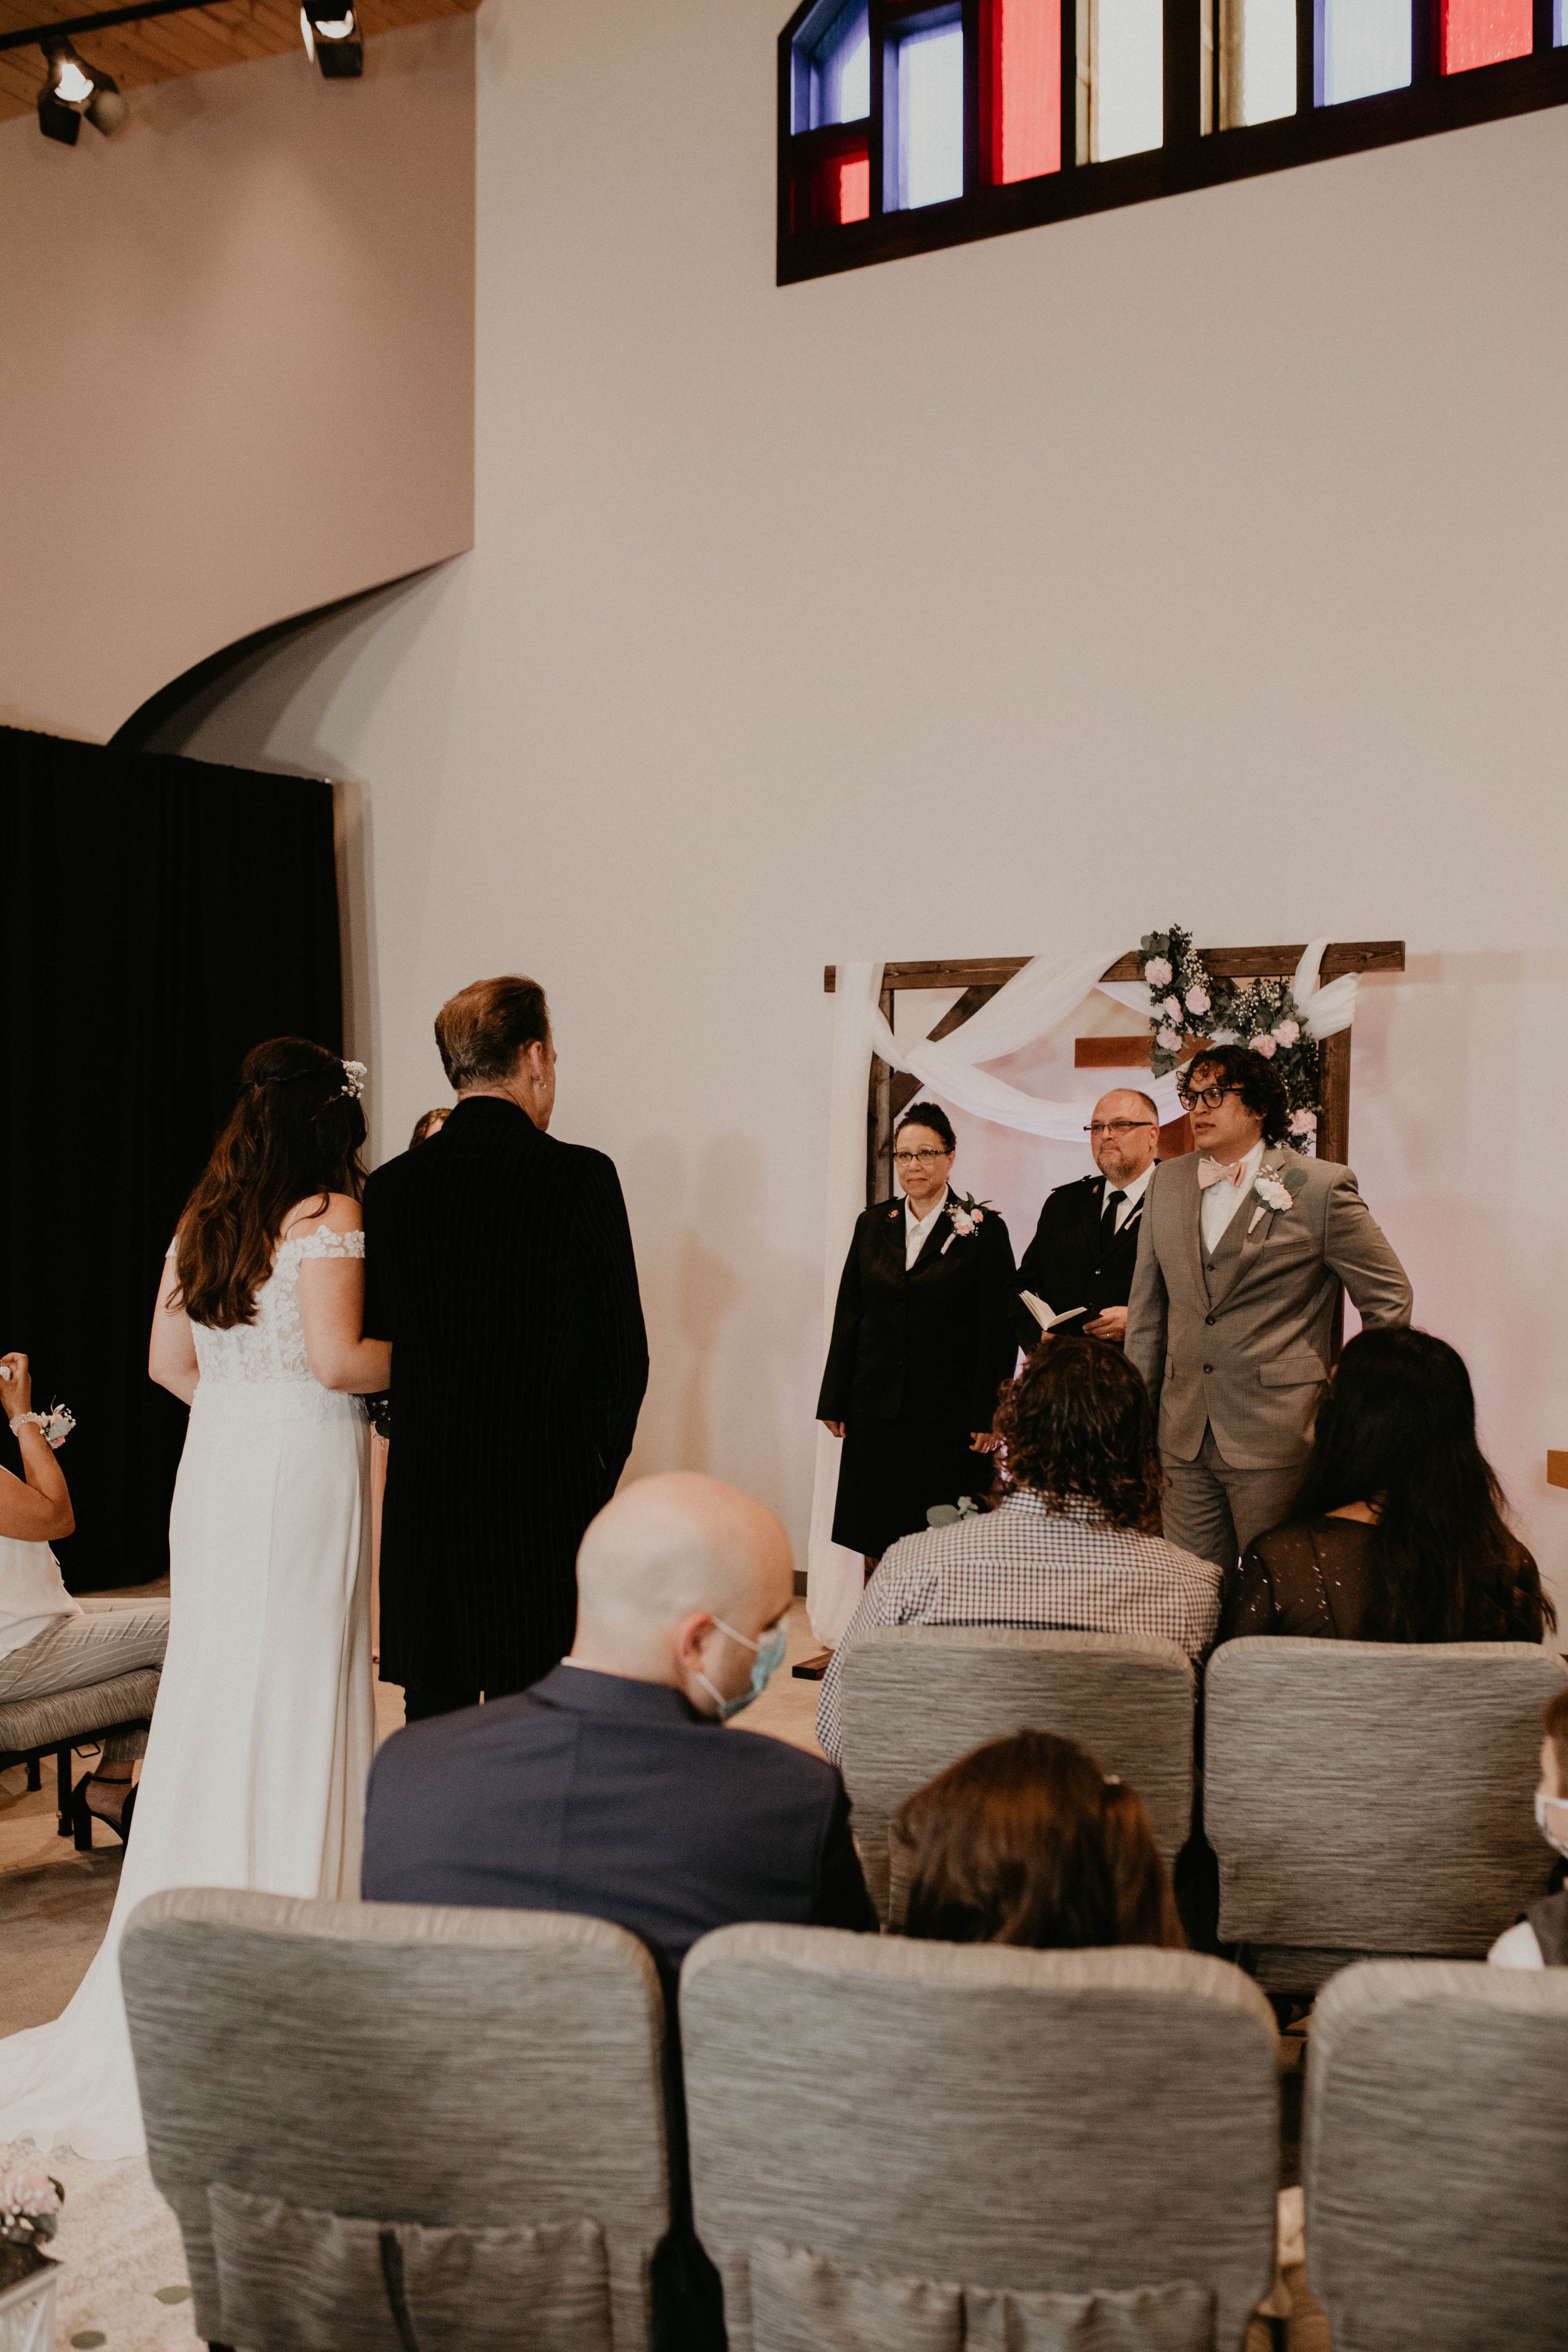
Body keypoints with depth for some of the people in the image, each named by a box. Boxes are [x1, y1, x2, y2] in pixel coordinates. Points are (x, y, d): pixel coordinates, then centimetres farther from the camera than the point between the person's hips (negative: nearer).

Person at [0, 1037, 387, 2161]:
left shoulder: (206, 1217, 10)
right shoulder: (327, 1212, -11)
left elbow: (168, 1360, 13)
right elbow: (336, 1358, -19)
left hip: (217, 1461, 7)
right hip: (303, 1469, -7)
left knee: (214, 1687, 12)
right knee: (293, 1698, 2)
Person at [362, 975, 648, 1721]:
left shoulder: (390, 1185, 2)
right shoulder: (581, 1176, -9)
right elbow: (625, 1351, -7)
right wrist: (597, 1469, 7)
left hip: (425, 1497, 4)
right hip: (551, 1495, -3)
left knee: (431, 1721, 11)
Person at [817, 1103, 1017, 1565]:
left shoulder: (982, 1229, -3)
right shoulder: (873, 1224, 9)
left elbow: (999, 1330, -6)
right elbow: (847, 1315, 11)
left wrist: (988, 1415, -11)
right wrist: (835, 1403, 8)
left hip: (949, 1412, -4)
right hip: (877, 1407, 4)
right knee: (878, 1540, 4)